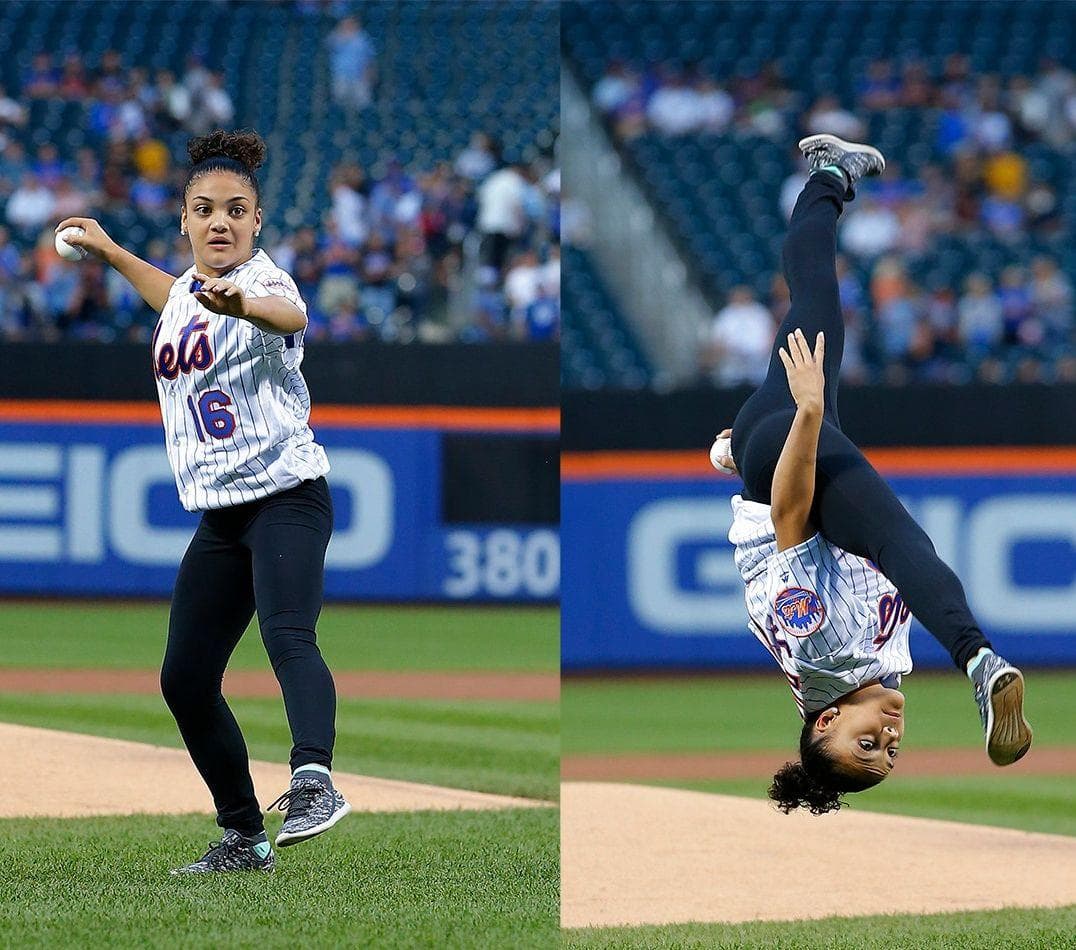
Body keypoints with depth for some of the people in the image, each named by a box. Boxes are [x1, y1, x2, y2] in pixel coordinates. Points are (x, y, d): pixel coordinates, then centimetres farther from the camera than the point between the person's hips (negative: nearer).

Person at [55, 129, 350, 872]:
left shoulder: (264, 281, -11)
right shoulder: (187, 293, 12)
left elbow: (292, 315, -38)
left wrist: (241, 305, -60)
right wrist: (109, 250, 49)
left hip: (286, 496, -8)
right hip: (220, 517, 8)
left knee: (288, 635, -32)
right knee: (185, 677, 7)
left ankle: (314, 779, -51)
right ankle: (244, 837, 18)